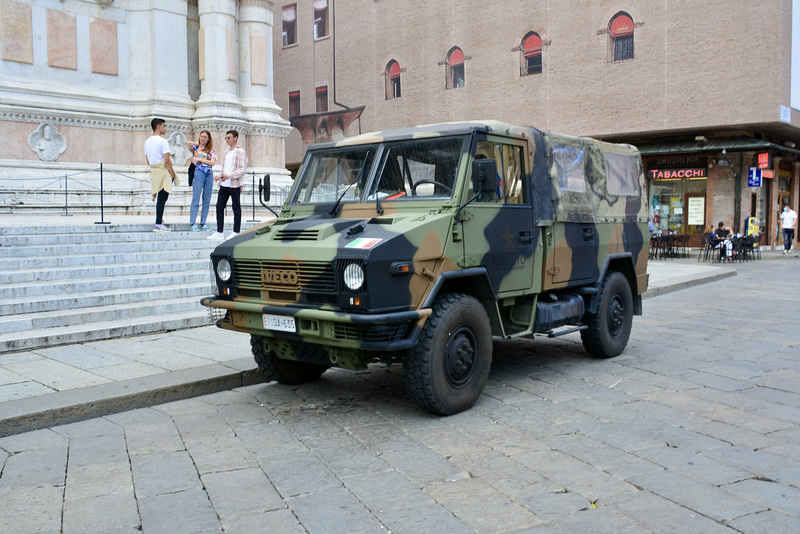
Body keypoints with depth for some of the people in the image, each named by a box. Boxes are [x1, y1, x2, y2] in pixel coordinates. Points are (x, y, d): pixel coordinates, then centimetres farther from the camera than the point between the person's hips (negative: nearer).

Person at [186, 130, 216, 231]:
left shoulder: (212, 151, 13)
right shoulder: (195, 148, 9)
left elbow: (212, 162, -2)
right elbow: (188, 143, -12)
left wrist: (199, 159, -7)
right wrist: (197, 143, 5)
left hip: (209, 175, 3)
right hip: (199, 173, -3)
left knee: (207, 201, 4)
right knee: (196, 199, -8)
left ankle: (203, 223, 10)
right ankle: (192, 224, -7)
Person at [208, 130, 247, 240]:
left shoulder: (240, 151, -5)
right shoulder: (226, 151, 18)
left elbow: (242, 169, -13)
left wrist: (229, 176, -22)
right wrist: (219, 177, 9)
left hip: (234, 185, -7)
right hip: (224, 185, 7)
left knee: (236, 208, 2)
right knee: (219, 206, 3)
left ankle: (236, 232, 9)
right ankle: (219, 232, 8)